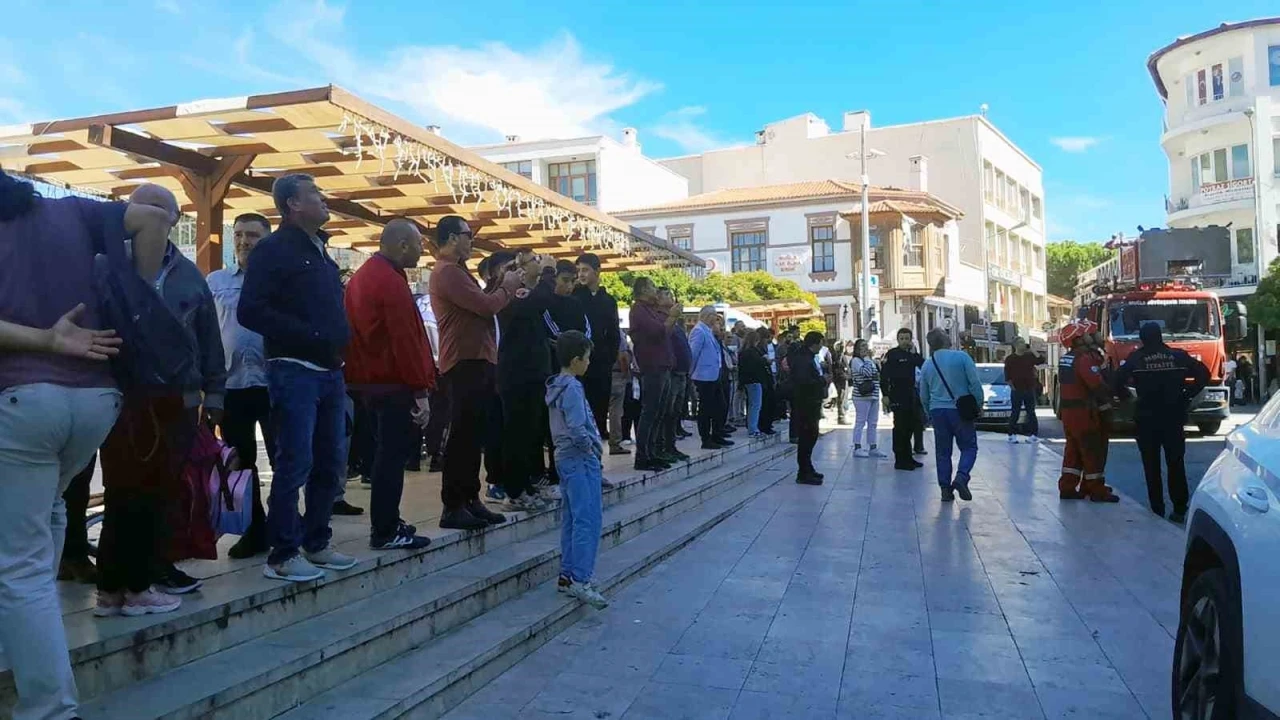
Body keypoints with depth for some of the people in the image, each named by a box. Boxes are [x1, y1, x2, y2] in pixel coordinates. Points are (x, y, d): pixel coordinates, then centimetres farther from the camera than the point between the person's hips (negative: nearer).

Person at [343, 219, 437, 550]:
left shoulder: (362, 276, 15)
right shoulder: (392, 282, -16)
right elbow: (405, 341, -21)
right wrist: (421, 390, -18)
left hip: (369, 379, 10)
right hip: (394, 383, -10)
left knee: (384, 452, 17)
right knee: (393, 455, -5)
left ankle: (384, 522, 24)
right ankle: (385, 532, -1)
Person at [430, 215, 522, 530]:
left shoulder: (455, 271, 21)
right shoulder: (447, 272, -14)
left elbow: (480, 305, 20)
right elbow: (487, 306, -20)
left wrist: (506, 291, 7)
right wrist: (509, 285, -3)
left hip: (475, 362, 11)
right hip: (465, 363, -11)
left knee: (472, 436, 12)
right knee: (462, 436, -8)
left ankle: (470, 500, 19)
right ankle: (453, 507, -4)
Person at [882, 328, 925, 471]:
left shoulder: (912, 354, 13)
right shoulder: (892, 354, -7)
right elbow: (884, 375, -12)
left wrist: (914, 353, -7)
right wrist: (886, 395, -18)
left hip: (911, 395, 7)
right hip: (898, 396, -7)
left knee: (910, 426, 13)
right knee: (900, 427, -4)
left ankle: (907, 457, 24)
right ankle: (900, 460, 1)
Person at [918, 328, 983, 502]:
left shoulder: (926, 365, 6)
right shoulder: (961, 357, -7)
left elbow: (923, 396, 12)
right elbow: (975, 383, -9)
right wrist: (979, 404, 4)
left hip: (937, 411, 3)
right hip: (960, 409, -3)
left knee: (943, 451, 10)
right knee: (969, 447, 7)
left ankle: (945, 488, 6)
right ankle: (961, 477, -15)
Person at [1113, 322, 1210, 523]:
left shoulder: (1135, 358, -4)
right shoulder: (1178, 356, 3)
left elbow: (1118, 381, -14)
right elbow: (1203, 374, 1)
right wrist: (1187, 395, 6)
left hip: (1146, 419, -1)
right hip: (1174, 418, 2)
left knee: (1152, 466, 6)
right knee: (1176, 464, 8)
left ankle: (1157, 510, 5)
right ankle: (1179, 509, 6)